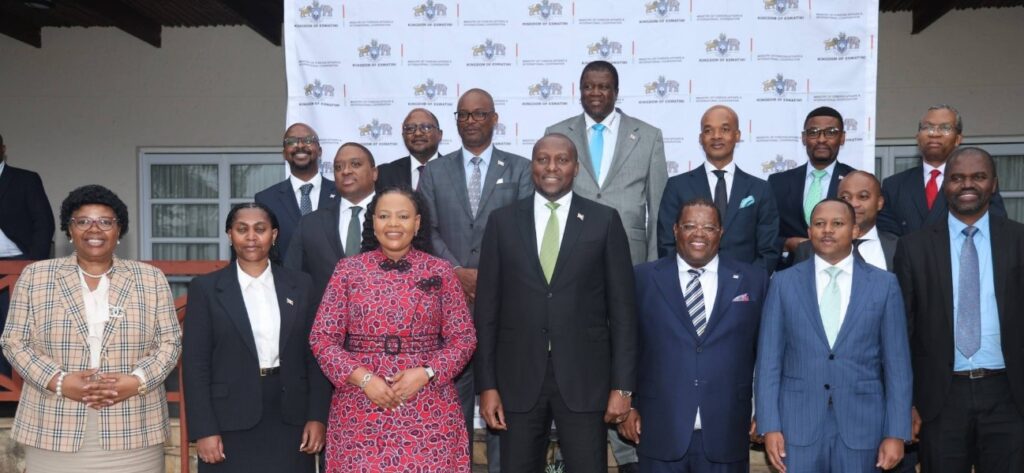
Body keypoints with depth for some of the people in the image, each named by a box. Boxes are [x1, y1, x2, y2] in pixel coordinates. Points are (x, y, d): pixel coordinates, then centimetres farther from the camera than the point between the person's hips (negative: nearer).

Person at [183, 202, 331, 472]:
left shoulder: (301, 286, 6)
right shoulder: (205, 289, 1)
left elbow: (315, 356, 5)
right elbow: (195, 365, -2)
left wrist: (318, 417, -2)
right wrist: (204, 430, -8)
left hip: (290, 421, 2)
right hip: (230, 424, -1)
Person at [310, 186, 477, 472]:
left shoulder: (439, 271, 3)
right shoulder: (348, 270, 3)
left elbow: (464, 338, 2)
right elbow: (322, 338, 1)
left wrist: (425, 373, -12)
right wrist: (362, 377, -12)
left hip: (428, 408, 0)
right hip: (360, 408, 0)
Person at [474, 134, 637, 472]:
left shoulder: (604, 220, 1)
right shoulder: (503, 221, 4)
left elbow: (621, 307, 0)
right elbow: (487, 307, 3)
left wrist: (622, 385, -4)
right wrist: (487, 384, -1)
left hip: (585, 377, -1)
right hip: (518, 378, 1)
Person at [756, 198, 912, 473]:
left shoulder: (884, 284, 3)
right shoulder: (784, 283, 2)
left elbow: (897, 364, 2)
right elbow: (769, 360, 0)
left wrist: (897, 433, -2)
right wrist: (769, 426, -5)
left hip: (862, 425, 0)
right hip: (798, 424, 0)